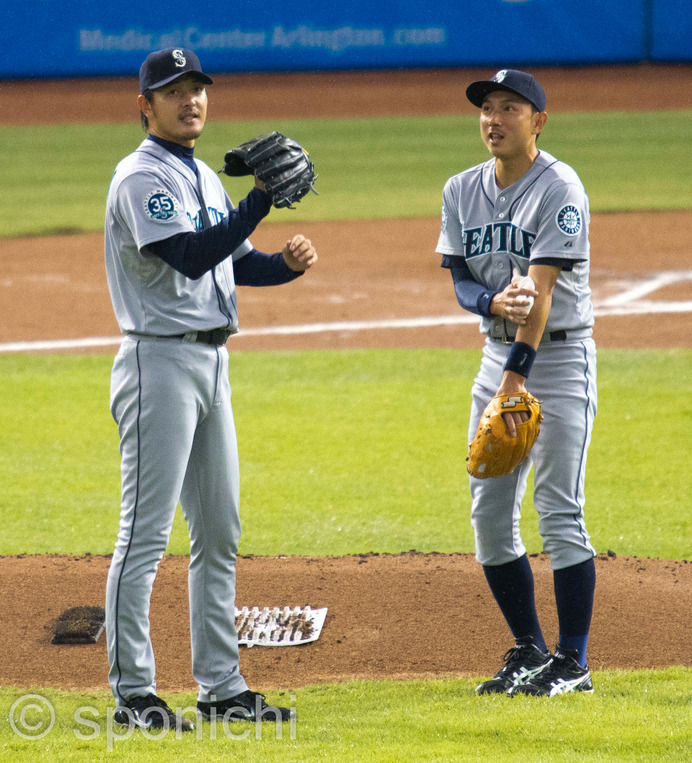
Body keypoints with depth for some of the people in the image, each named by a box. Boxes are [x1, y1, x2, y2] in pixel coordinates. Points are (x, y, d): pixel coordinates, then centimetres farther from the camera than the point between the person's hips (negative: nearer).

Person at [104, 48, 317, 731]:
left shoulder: (203, 177, 17)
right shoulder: (142, 177, -12)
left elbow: (235, 262, 21)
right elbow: (190, 258, -25)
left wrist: (288, 263, 1)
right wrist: (260, 200, -31)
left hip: (211, 361, 9)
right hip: (160, 361, -9)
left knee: (218, 534, 11)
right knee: (145, 533, -8)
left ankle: (220, 687, 17)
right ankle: (132, 694, -6)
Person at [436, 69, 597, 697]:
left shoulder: (559, 187, -14)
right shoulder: (462, 191, 7)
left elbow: (542, 288, -20)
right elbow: (459, 279, 4)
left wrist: (517, 375, -27)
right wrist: (493, 301, -21)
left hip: (560, 355, -7)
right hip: (499, 353, 7)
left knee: (560, 512, -9)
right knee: (490, 514, 6)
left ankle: (573, 662, -4)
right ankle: (529, 650, 17)